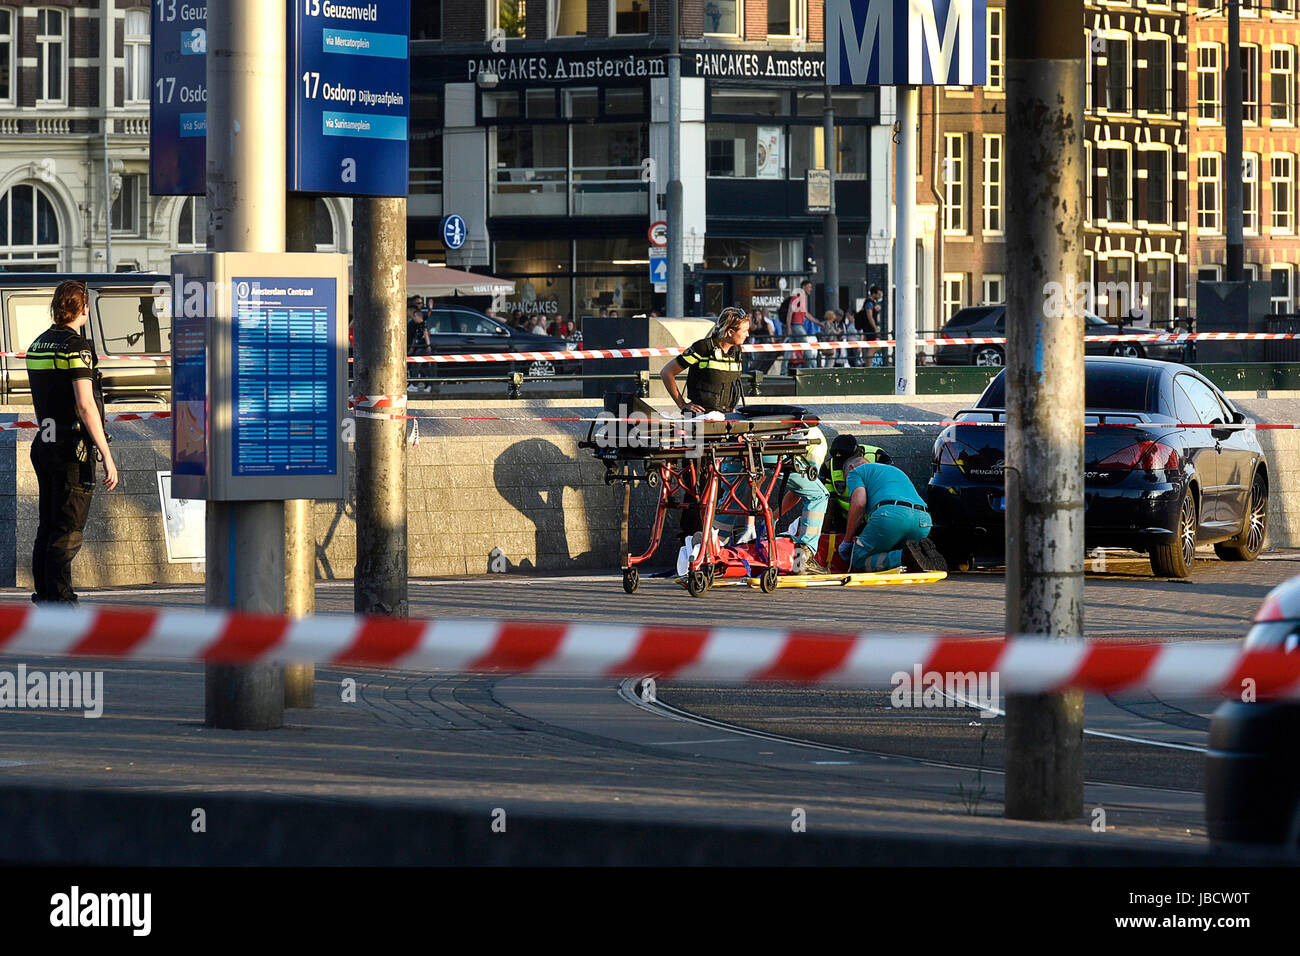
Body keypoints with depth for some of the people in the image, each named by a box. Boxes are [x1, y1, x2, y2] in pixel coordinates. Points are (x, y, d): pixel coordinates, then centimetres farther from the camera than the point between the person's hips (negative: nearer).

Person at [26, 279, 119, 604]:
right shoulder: (77, 347, -14)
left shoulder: (38, 345, 12)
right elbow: (85, 405, -20)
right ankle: (61, 602, -8)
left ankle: (44, 596, 15)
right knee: (68, 532, -7)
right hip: (73, 450, -8)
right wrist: (107, 457, -19)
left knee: (47, 527, 12)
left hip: (44, 445, 8)